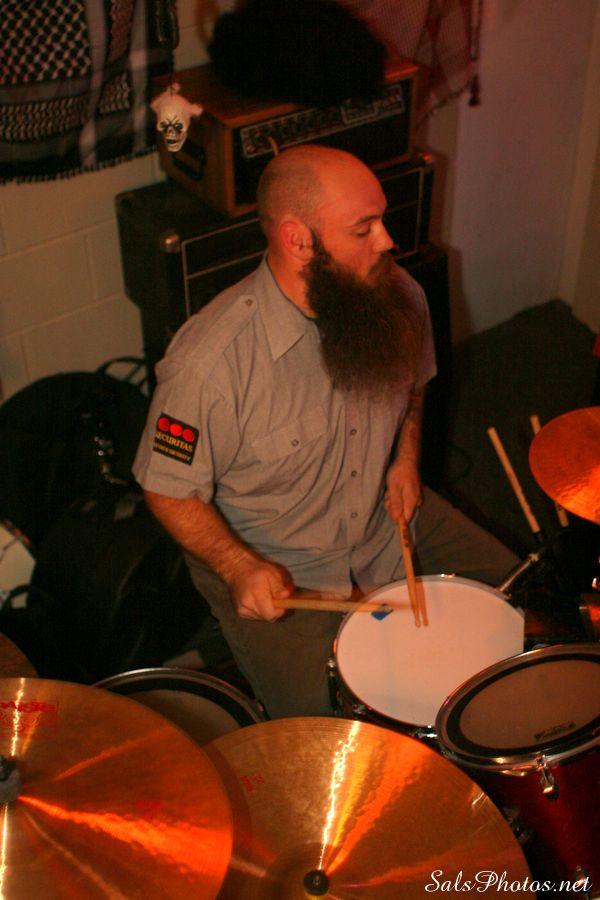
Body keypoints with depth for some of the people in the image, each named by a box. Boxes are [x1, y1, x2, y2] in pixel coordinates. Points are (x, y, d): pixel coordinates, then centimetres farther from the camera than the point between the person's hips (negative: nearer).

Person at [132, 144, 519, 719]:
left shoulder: (396, 295, -12)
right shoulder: (210, 359, -31)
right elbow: (169, 490, -17)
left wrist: (406, 456, -4)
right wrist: (241, 569, -27)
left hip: (389, 522, 6)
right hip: (272, 567, -6)